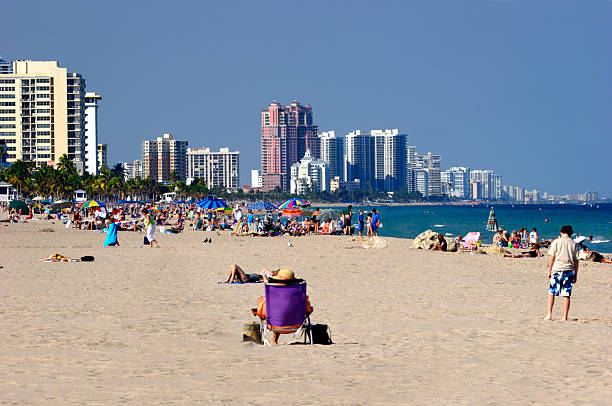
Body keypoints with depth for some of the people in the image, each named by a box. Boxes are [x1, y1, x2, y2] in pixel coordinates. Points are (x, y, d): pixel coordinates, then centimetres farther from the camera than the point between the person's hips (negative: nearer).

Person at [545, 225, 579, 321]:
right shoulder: (573, 244, 7)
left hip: (557, 270, -2)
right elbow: (576, 260, 7)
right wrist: (575, 274, 13)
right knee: (566, 295, 2)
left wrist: (549, 271, 5)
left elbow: (552, 258, -2)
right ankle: (565, 317, 1)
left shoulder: (556, 242, 0)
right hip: (569, 270, 2)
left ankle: (549, 314, -3)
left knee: (551, 292, 6)